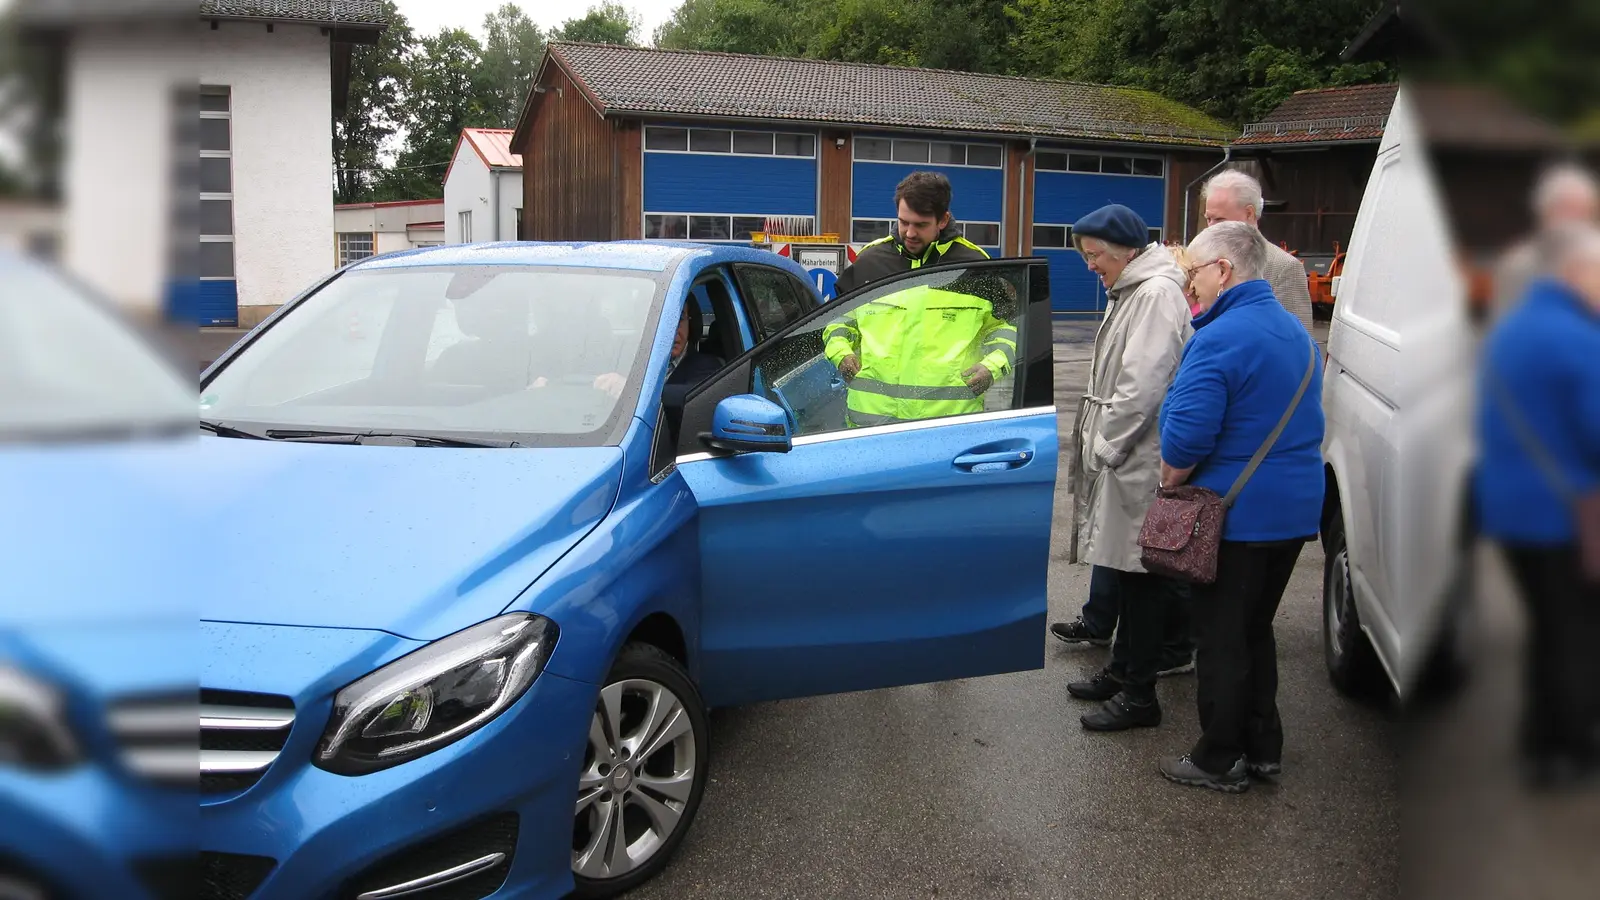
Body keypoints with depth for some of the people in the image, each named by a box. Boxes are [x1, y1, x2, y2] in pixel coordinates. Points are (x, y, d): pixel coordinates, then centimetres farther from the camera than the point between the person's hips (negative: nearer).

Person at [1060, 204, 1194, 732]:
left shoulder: (1157, 294, -16)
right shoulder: (1133, 292, 16)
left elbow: (1143, 386, -23)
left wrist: (1105, 447, -16)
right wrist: (1098, 444, 14)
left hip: (1141, 464, -10)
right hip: (1122, 458, 10)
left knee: (1141, 576, -3)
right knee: (1127, 571, 17)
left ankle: (1139, 694, 5)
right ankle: (1122, 674, 29)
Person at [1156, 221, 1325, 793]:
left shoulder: (1219, 339, -20)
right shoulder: (1296, 333, 11)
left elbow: (1186, 434, -26)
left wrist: (1171, 482, -6)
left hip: (1237, 514, -8)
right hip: (1295, 509, 9)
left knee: (1220, 640, 4)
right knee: (1255, 630, 20)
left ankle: (1220, 762, 13)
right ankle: (1262, 747, 28)